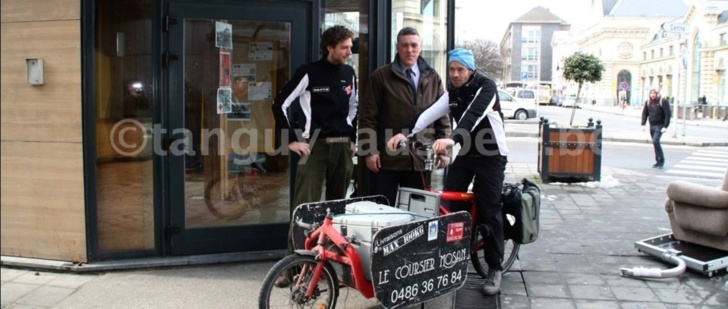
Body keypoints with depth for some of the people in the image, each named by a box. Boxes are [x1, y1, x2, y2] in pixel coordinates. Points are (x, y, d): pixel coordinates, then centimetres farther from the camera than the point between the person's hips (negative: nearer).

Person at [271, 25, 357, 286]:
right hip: (314, 146, -5)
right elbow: (280, 105, -5)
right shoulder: (309, 73, -6)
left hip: (342, 147, 5)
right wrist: (292, 140, -7)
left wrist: (352, 138, 14)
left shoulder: (349, 73, 11)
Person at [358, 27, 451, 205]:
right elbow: (367, 117, -2)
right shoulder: (380, 76, 1)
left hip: (420, 160, 3)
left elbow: (443, 117, 13)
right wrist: (370, 151, -8)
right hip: (387, 159, -3)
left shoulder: (432, 78, 11)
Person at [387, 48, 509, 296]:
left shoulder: (486, 87, -16)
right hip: (466, 153, 6)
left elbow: (473, 115, -35)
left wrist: (452, 139, -52)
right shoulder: (452, 92, 2)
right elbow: (430, 113, -12)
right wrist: (405, 133, -29)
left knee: (488, 212, -4)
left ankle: (494, 269, 9)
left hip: (491, 156, -6)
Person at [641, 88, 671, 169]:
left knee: (655, 141, -19)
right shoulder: (648, 102, 8)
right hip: (651, 126, 6)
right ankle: (658, 161, 17)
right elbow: (644, 114, 11)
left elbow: (668, 115, -12)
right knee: (655, 143, 9)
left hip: (660, 126, -6)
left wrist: (665, 126, -18)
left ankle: (661, 160, -9)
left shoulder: (663, 102, -8)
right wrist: (643, 124, -1)